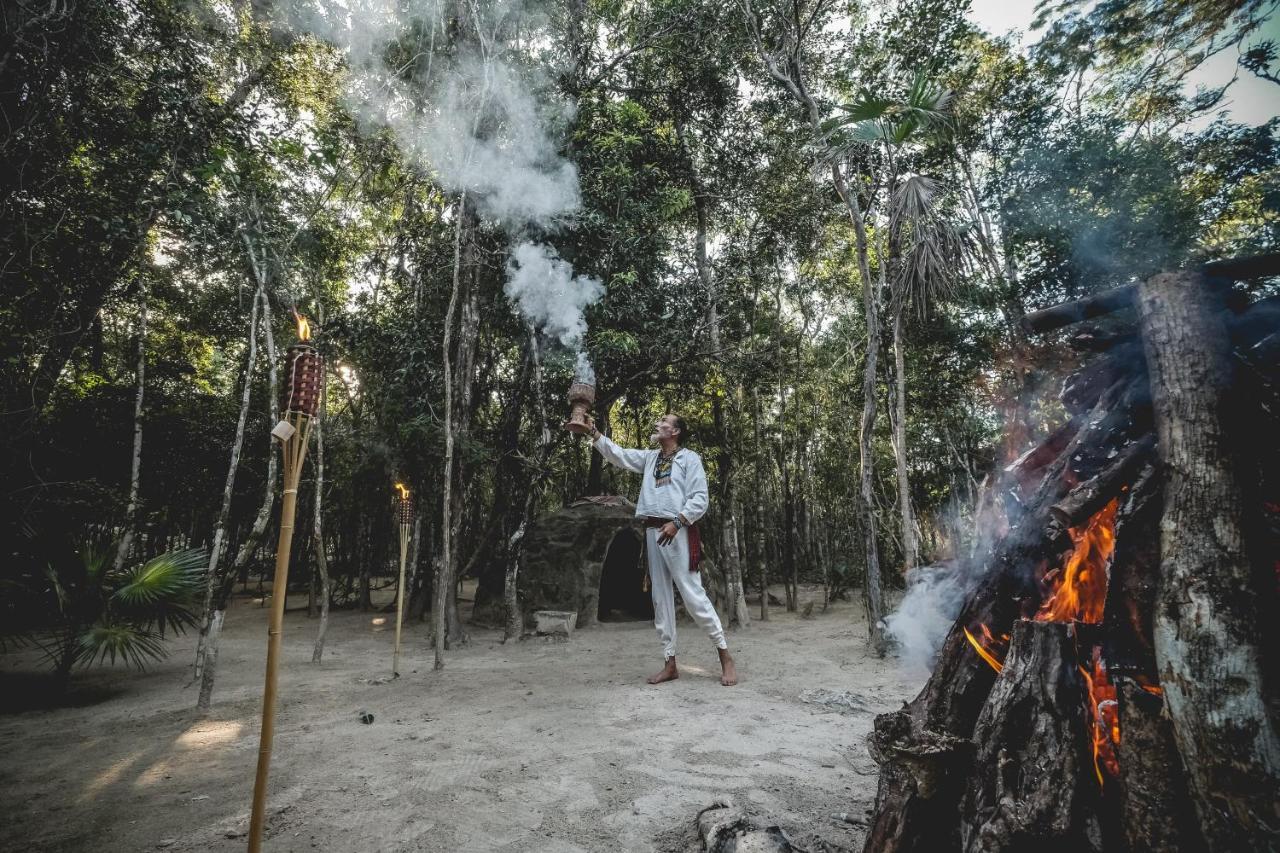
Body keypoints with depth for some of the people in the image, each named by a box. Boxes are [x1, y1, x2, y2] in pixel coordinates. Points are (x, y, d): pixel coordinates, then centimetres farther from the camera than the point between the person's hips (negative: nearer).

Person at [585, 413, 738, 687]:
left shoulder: (690, 458, 0)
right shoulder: (649, 457, 18)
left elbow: (699, 499, -8)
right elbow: (617, 454, 15)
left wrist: (676, 522, -18)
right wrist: (593, 432, 6)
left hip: (678, 531, -6)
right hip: (653, 531, 6)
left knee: (693, 595, -8)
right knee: (660, 598, 7)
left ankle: (725, 657, 6)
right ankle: (670, 664, 15)